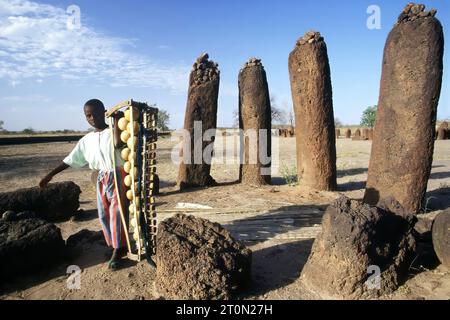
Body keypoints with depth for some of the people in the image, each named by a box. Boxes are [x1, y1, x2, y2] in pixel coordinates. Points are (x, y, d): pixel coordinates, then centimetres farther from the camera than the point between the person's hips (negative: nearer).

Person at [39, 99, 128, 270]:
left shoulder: (113, 132, -5)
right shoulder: (86, 140, 9)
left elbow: (118, 143, -29)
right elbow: (70, 160, 13)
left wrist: (117, 120, -24)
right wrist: (50, 175, 12)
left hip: (118, 176, -6)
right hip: (101, 179, 6)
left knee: (117, 213, -3)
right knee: (104, 215, 9)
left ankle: (117, 251, 6)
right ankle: (117, 246, 24)